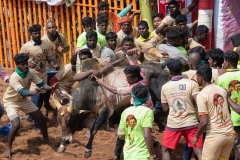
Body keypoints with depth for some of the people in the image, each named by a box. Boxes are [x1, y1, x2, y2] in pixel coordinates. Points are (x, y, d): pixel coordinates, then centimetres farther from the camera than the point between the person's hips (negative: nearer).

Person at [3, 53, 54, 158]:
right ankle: (8, 148, -3)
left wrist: (51, 87, -33)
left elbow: (41, 84, -12)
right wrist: (34, 92, -65)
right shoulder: (14, 77, -34)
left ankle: (46, 140, 29)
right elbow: (22, 92, -45)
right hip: (11, 102, -6)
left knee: (42, 119, 5)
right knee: (16, 124, -25)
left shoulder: (31, 73, -15)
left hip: (24, 100, 6)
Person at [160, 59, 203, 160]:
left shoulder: (165, 87, 1)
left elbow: (165, 109, 4)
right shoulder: (191, 83, -5)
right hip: (191, 123, -1)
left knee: (165, 150, 17)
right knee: (199, 151, 4)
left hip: (173, 124, 1)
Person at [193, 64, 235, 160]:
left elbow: (204, 122, -16)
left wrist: (196, 137, -2)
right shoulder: (222, 90, 8)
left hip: (215, 136, -6)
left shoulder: (201, 95, -12)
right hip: (230, 133, 6)